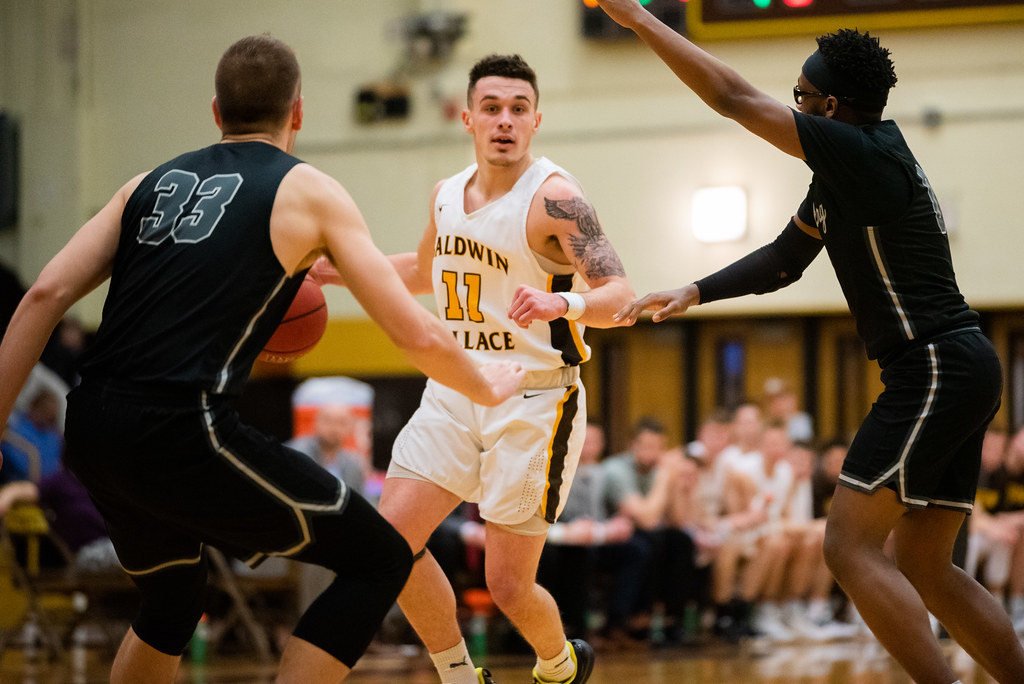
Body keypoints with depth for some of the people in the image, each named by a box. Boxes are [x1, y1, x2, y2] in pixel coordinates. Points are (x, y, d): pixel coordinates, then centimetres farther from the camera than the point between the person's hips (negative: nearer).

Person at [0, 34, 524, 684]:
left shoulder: (151, 183, 20)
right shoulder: (309, 191, 6)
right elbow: (418, 335, 4)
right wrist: (490, 387, 22)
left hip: (90, 430, 7)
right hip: (182, 430, -7)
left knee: (173, 598, 31)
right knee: (380, 559, 6)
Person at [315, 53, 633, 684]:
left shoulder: (554, 196, -15)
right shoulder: (447, 196, 7)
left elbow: (620, 294, -24)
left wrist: (561, 304, -44)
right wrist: (329, 269, 23)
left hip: (534, 401, -6)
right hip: (455, 390, 6)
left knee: (509, 584, -5)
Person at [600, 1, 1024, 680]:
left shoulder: (866, 155, -14)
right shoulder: (845, 167, 16)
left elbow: (735, 98, -16)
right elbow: (784, 260, 26)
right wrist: (695, 292, 16)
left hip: (935, 370, -10)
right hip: (965, 369, 10)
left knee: (850, 546, -11)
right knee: (924, 569, 11)